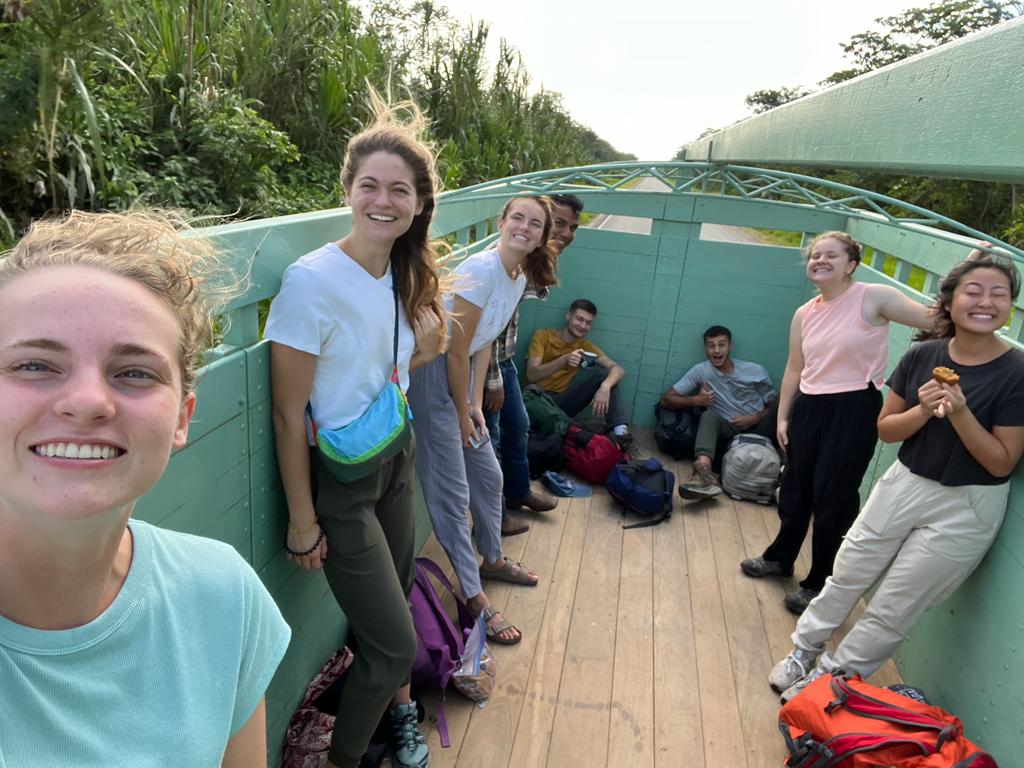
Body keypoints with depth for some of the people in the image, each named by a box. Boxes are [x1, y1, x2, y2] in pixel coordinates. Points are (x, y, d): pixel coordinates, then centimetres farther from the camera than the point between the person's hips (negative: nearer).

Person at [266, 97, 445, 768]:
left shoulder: (405, 274, -1)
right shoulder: (312, 280, -23)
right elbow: (289, 416, -18)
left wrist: (425, 353, -8)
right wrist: (303, 521, -13)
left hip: (396, 461, 7)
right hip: (339, 481, -6)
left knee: (394, 606, 24)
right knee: (394, 643, 3)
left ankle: (399, 706, 53)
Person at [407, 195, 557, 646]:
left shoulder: (521, 276, 5)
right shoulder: (482, 270, -22)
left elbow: (484, 344, 10)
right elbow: (456, 353, -19)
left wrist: (476, 405, 6)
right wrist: (463, 416, -10)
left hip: (458, 374, 9)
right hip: (431, 375, -9)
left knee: (488, 476, 19)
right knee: (451, 493, 0)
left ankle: (491, 560, 43)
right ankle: (474, 599, 13)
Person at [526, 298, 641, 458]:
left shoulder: (587, 346, 7)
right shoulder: (542, 335, -2)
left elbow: (618, 369, -8)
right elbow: (532, 375, -14)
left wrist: (605, 387, -31)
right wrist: (563, 361, -29)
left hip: (563, 402, 3)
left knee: (604, 374, -12)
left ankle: (620, 433, -28)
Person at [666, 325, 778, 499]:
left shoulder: (756, 371, 5)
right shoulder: (700, 371, 3)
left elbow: (774, 406, 10)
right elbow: (666, 400, 2)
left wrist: (755, 419, -11)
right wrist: (695, 400, -16)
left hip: (757, 430, 1)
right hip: (729, 432, -1)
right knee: (709, 416, -34)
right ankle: (704, 474, -60)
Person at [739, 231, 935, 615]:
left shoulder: (874, 298, -9)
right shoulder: (804, 314, 8)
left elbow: (936, 318, -14)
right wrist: (783, 417, 13)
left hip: (855, 410, -5)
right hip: (809, 408, 6)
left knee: (833, 496, 4)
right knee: (795, 487, 17)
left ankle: (819, 583, 24)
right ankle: (780, 556, 40)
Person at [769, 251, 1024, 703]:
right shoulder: (923, 355, -7)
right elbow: (885, 430, -1)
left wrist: (959, 412, -27)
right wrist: (923, 411, -20)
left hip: (965, 507, -3)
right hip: (904, 483, 3)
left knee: (891, 609, 8)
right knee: (847, 576, 14)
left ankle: (829, 678, 26)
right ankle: (804, 650, 34)